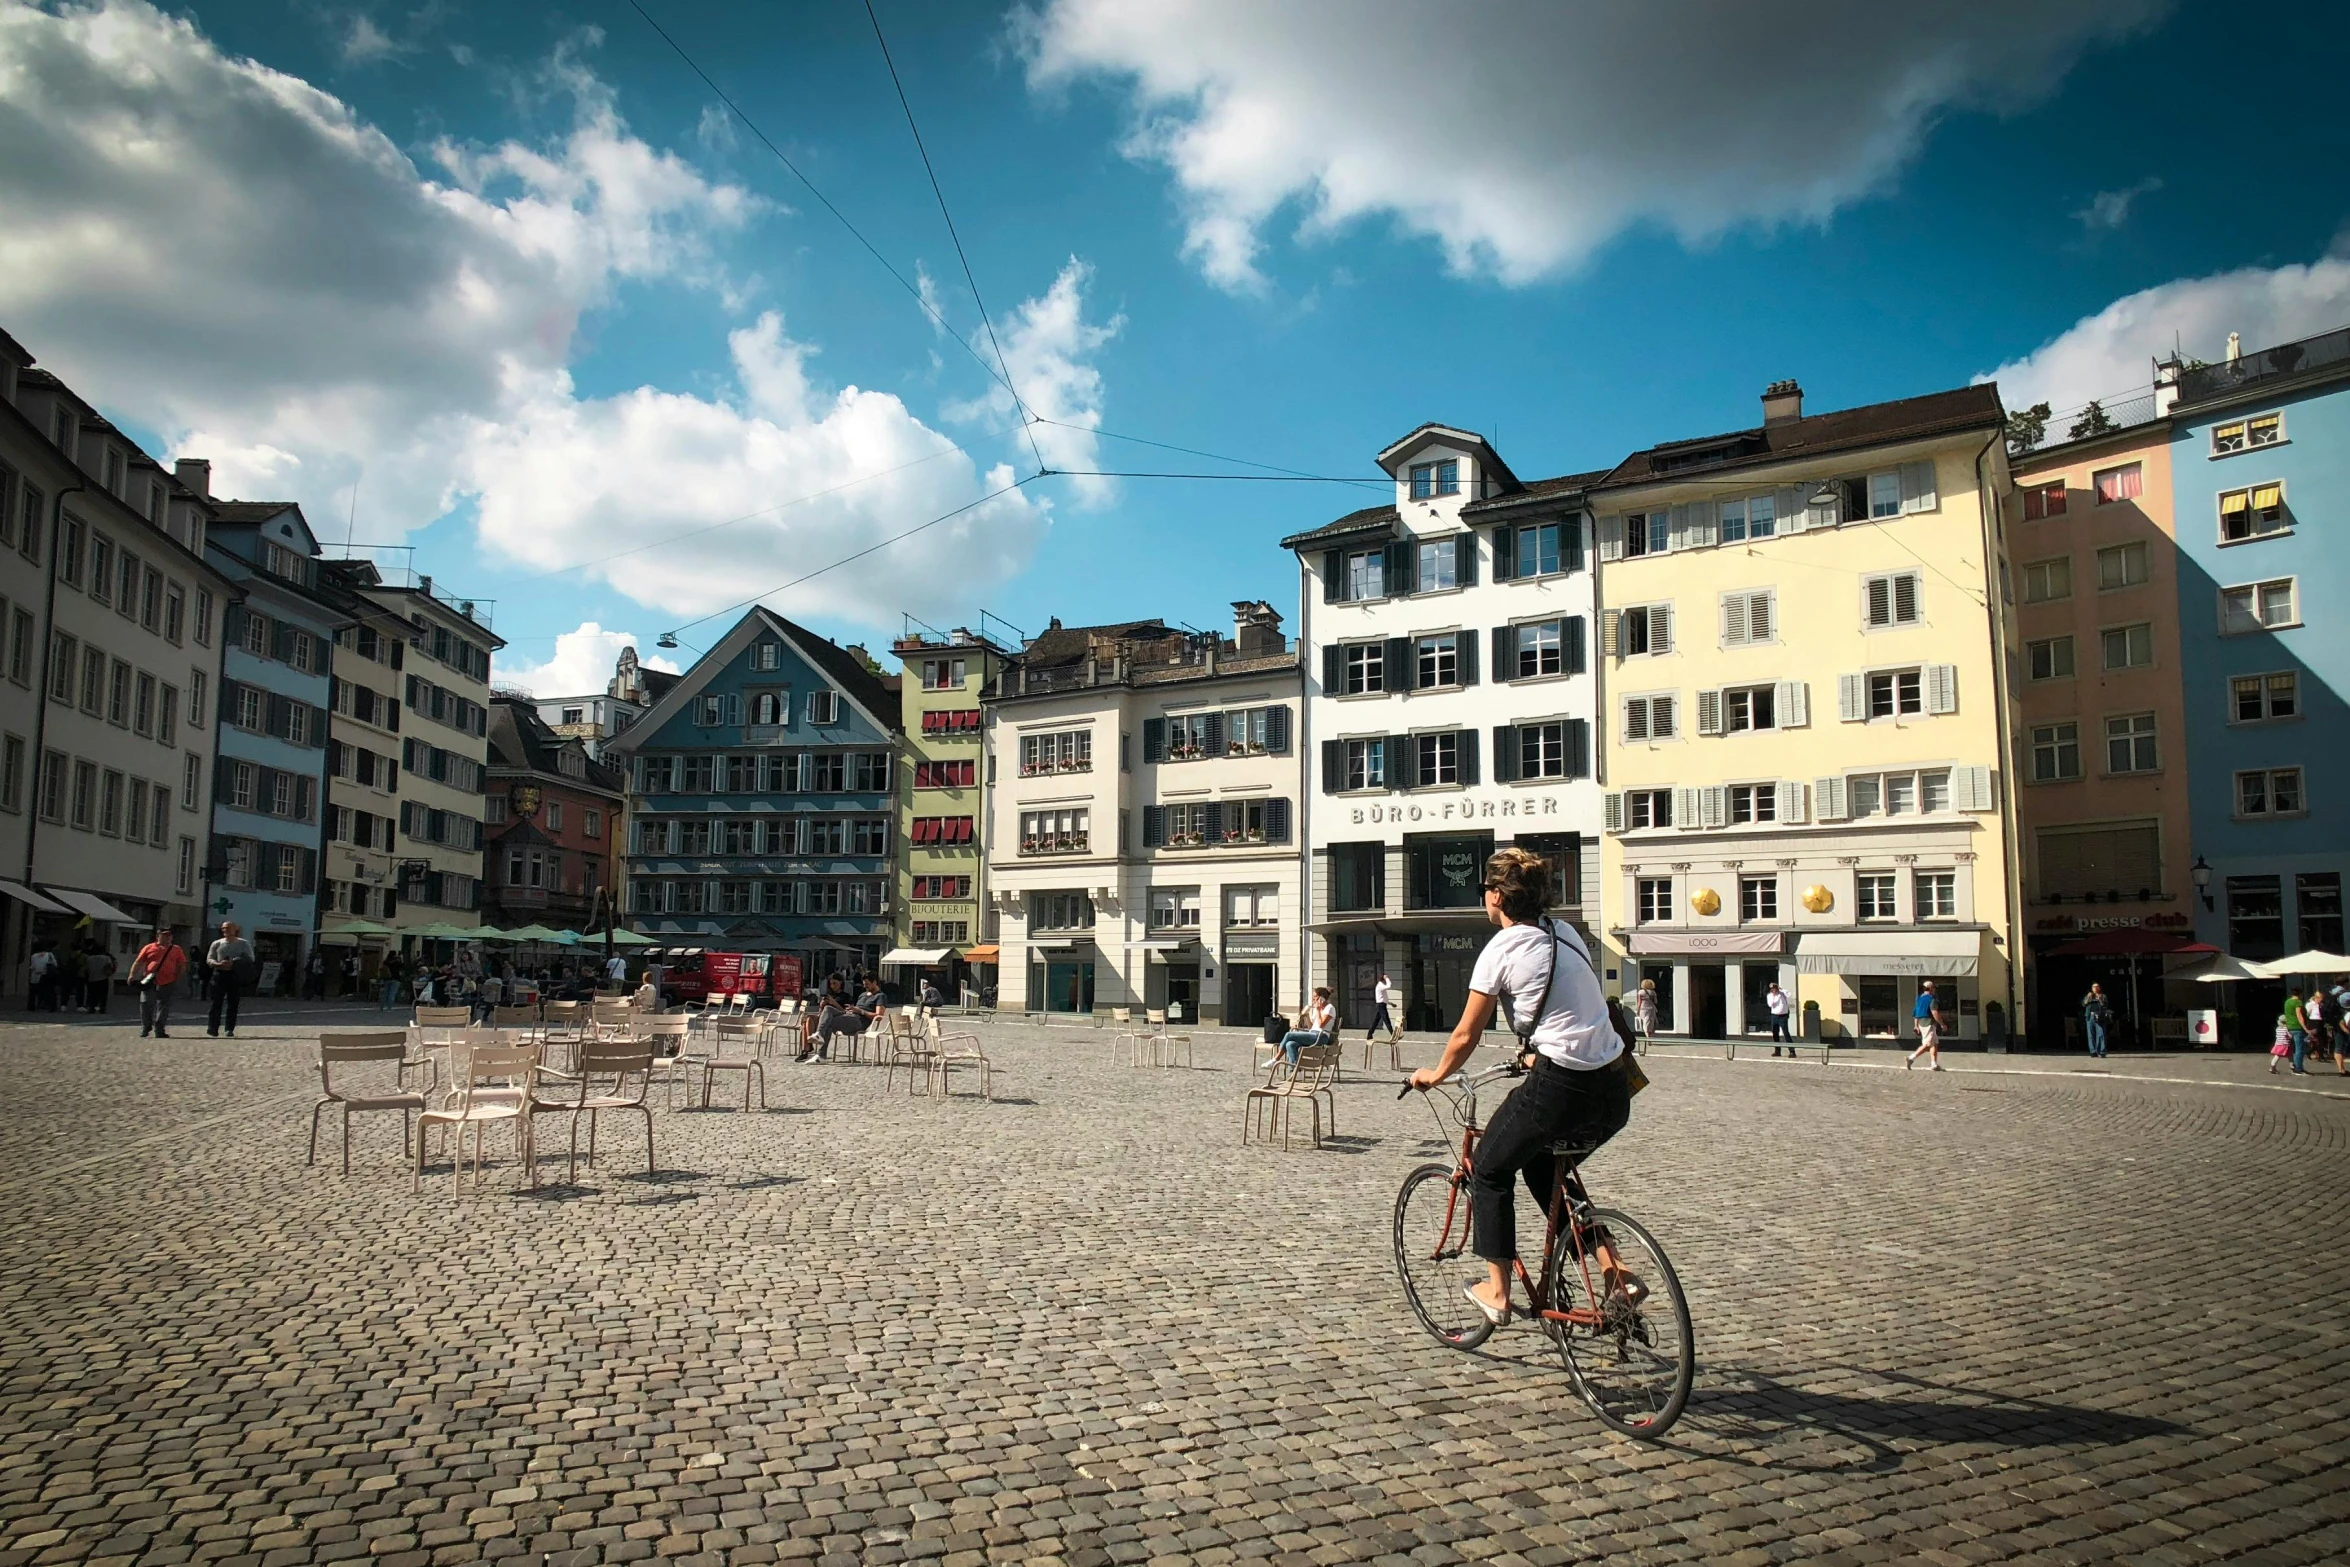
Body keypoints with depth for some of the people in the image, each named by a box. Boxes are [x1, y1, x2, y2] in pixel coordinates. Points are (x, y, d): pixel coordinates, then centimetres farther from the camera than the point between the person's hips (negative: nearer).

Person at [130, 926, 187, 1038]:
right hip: (149, 982, -1)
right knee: (146, 1004, -1)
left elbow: (182, 965, 14)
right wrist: (132, 975, -4)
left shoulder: (176, 950, 11)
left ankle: (159, 1031, 8)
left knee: (163, 1007, 1)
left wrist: (177, 977, 2)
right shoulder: (149, 948, 7)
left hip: (167, 983, 1)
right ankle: (145, 1028, 15)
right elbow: (138, 963, 5)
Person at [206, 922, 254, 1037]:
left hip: (235, 975, -1)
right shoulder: (217, 944, 13)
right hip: (220, 973, 1)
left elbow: (250, 958, -3)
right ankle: (212, 1029, -7)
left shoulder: (243, 943, 6)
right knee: (216, 1002, -6)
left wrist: (233, 962, -16)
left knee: (233, 1003, 0)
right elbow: (209, 959, 9)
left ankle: (230, 1030, 5)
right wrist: (219, 964, -12)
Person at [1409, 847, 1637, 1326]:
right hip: (1615, 1091, 7)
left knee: (1489, 1169, 17)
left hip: (1559, 1088, -7)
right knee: (1542, 1164, 30)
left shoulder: (1501, 949, -5)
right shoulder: (1566, 935, 14)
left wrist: (1434, 1075, 18)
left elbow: (1465, 1037, 0)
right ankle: (1612, 1268, 21)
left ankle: (1496, 1291, 19)